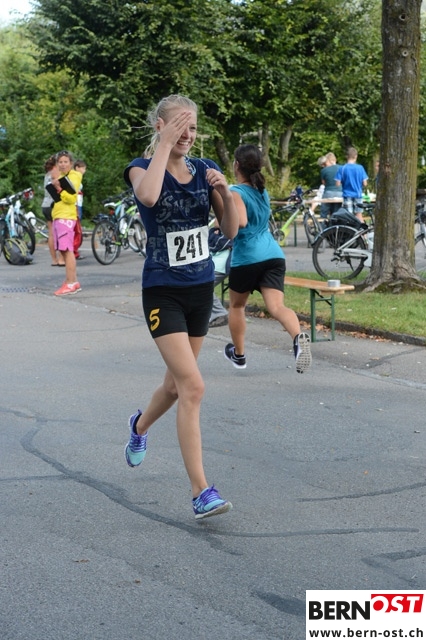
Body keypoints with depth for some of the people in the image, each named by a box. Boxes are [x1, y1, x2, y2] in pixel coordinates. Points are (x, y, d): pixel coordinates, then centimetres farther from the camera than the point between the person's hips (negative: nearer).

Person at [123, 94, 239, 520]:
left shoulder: (204, 170, 4)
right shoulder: (142, 166, -8)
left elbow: (231, 230, 0)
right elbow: (148, 196, -34)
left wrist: (224, 191, -16)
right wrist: (165, 145, -24)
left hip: (201, 288, 5)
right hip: (163, 292, -5)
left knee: (177, 382, 19)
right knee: (192, 386, -17)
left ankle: (140, 426, 53)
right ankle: (201, 492, -14)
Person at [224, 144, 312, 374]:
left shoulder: (236, 192, -6)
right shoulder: (262, 191, 18)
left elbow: (240, 222, -23)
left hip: (247, 257, -5)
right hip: (273, 255, 5)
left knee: (236, 305, 21)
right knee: (276, 306, -11)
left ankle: (238, 354, 34)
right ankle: (299, 337, -41)